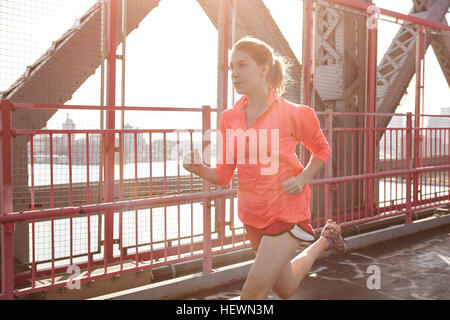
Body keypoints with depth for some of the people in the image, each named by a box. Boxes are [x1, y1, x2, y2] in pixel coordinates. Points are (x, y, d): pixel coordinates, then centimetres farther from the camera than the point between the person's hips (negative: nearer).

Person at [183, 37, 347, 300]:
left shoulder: (291, 113, -14)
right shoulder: (229, 118, -2)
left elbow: (322, 150, 2)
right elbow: (223, 175, 1)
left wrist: (303, 178, -15)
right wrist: (199, 168, -19)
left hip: (286, 211, -5)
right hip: (252, 214, 5)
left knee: (253, 294, -8)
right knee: (286, 289, 24)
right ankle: (323, 242, 50)